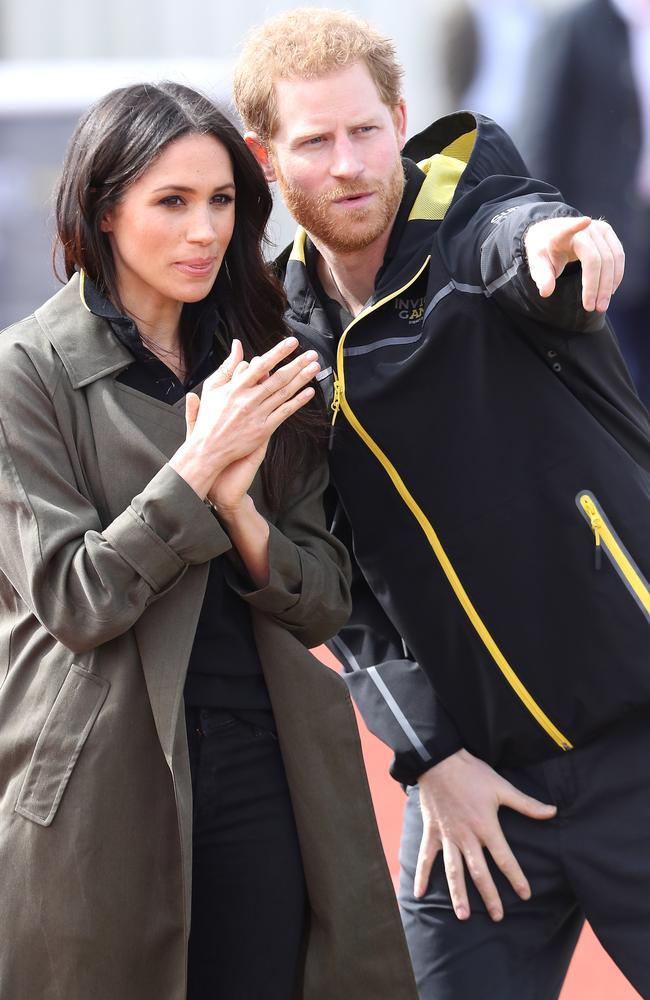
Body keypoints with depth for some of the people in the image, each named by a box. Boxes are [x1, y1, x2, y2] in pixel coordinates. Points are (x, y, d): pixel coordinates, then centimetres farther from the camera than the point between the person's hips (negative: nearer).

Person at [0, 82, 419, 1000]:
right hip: (108, 792, -4)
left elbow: (324, 605, 6)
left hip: (267, 778, 4)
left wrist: (238, 506, -12)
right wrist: (198, 467, -18)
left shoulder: (257, 367, 11)